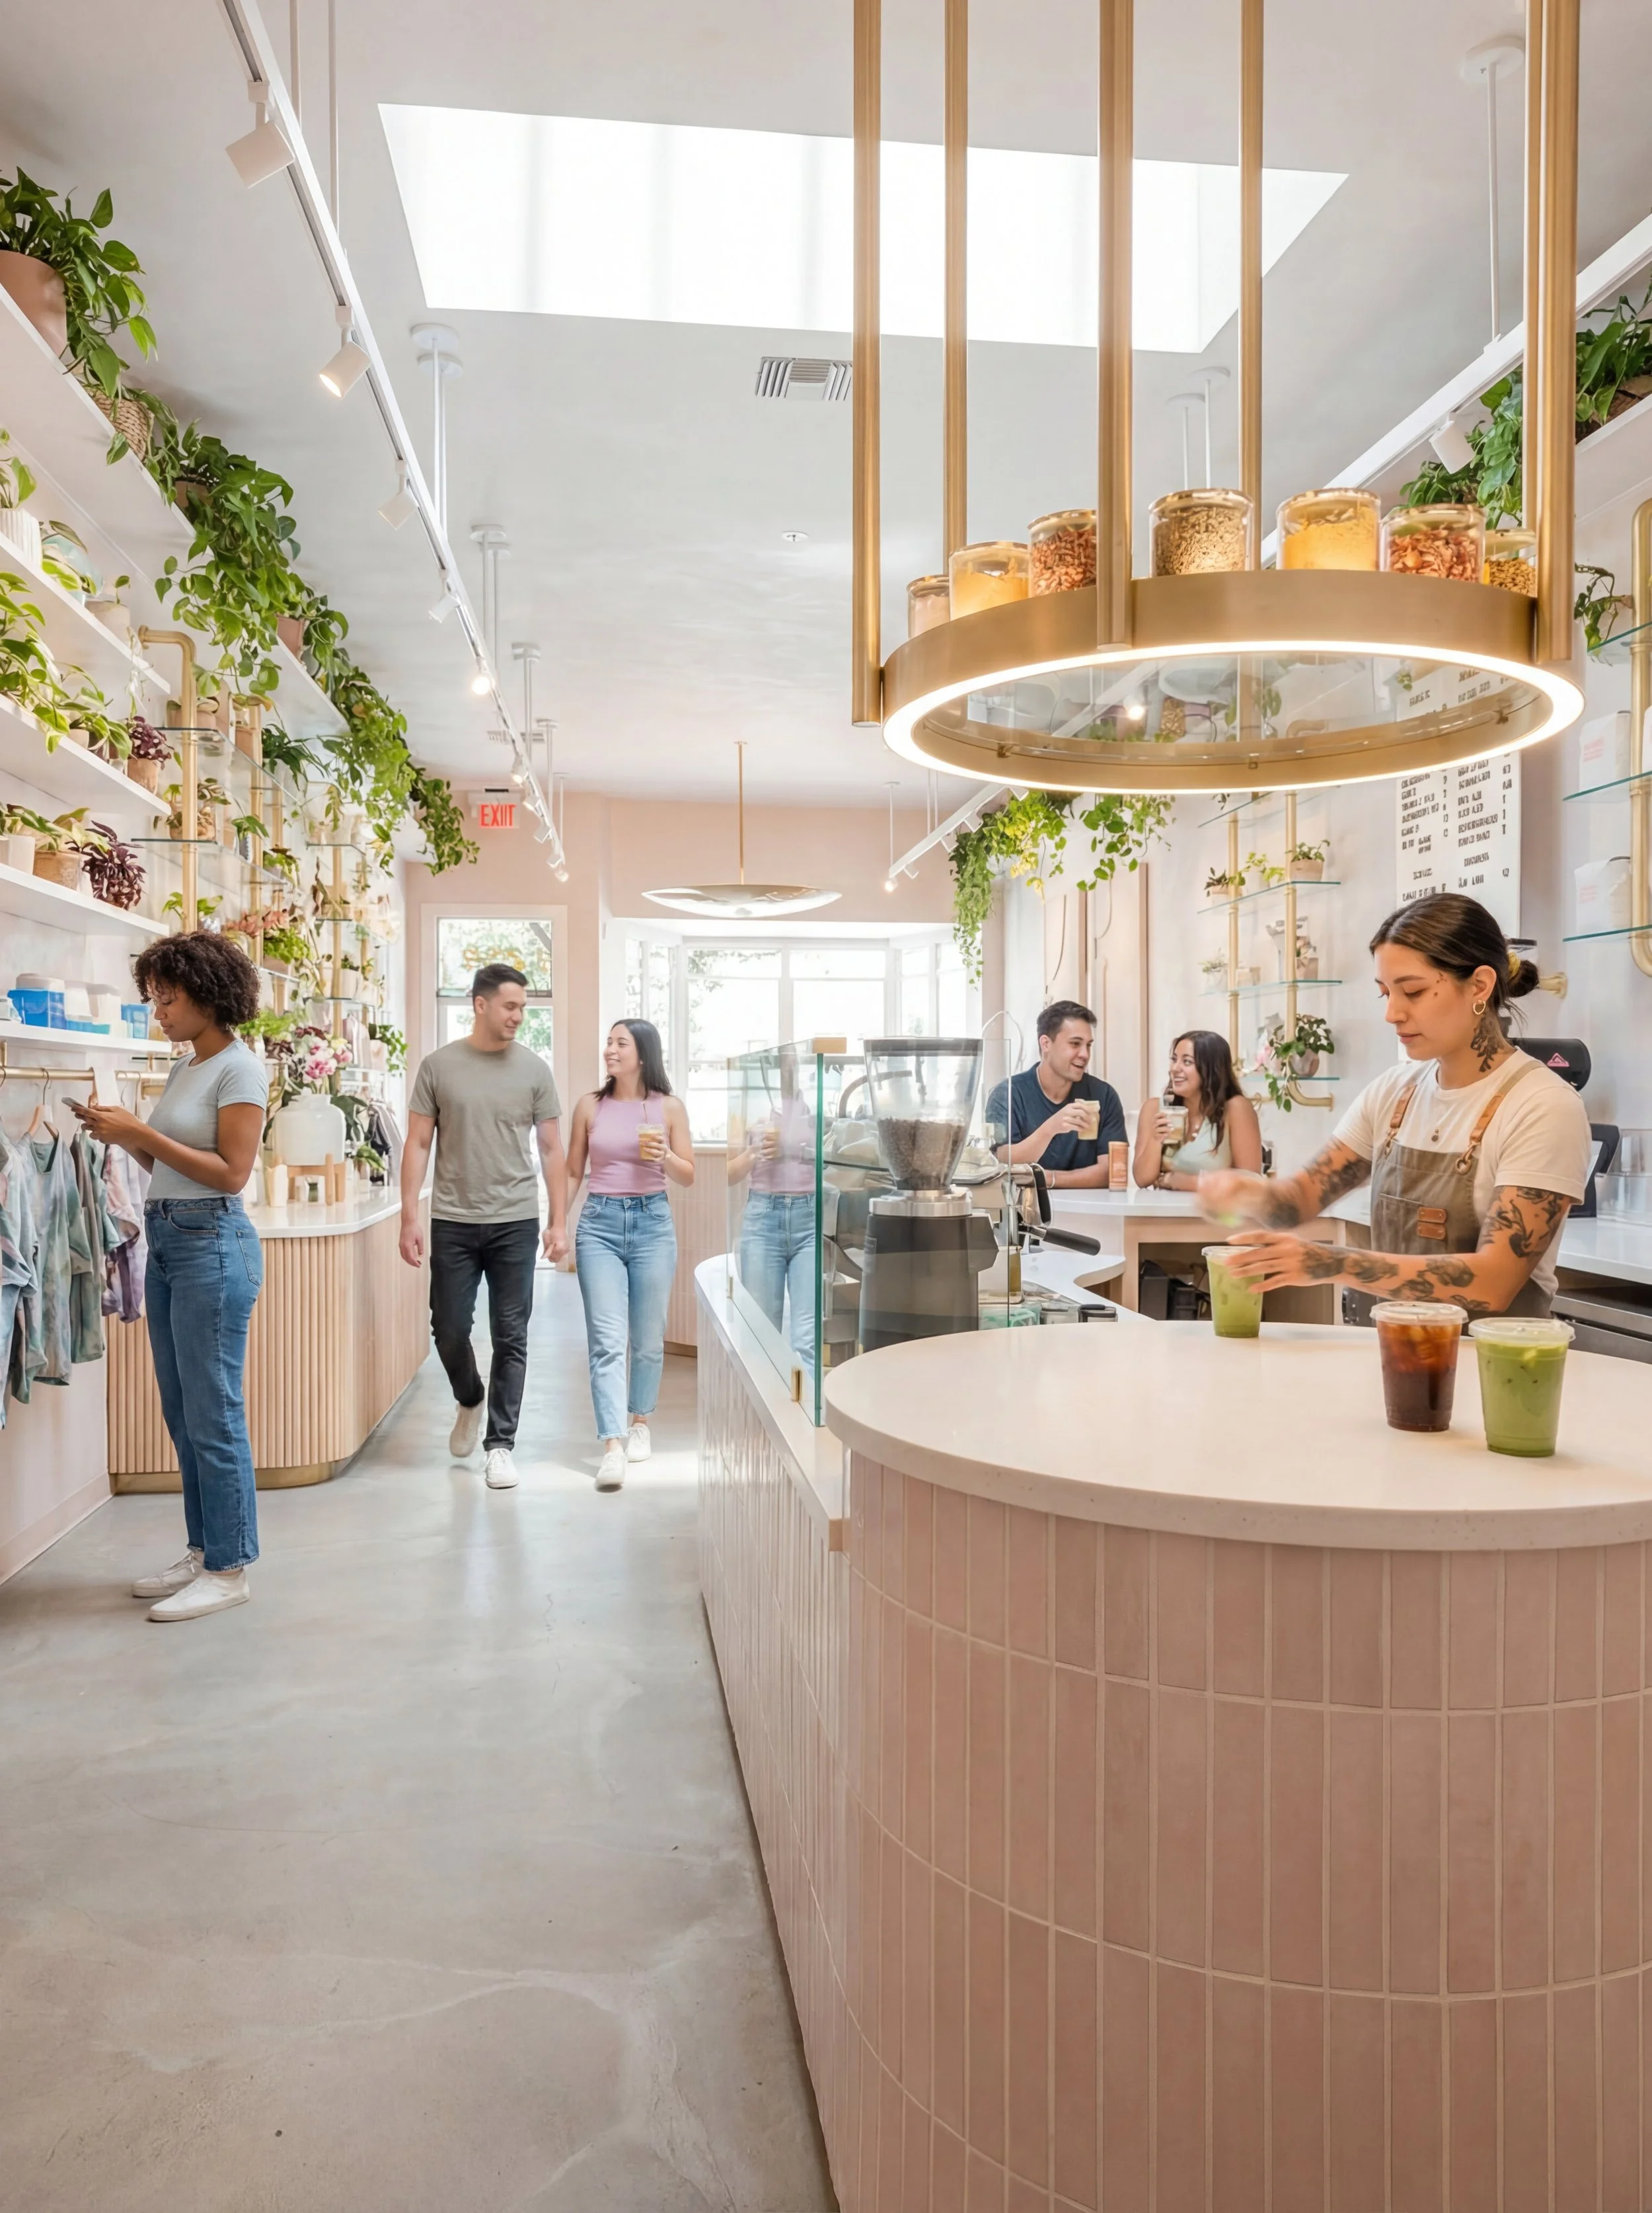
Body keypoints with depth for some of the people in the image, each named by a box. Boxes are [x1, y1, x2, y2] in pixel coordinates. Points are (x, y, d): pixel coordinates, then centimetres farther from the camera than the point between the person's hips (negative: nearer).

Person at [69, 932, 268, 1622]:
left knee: (212, 1414, -3)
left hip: (212, 1243, -9)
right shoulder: (183, 1069, 14)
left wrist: (142, 1134, -16)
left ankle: (229, 1570, 7)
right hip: (165, 1241, 9)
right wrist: (122, 1134, 0)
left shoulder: (239, 1069, -11)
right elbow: (167, 1164, 15)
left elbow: (231, 1173, -16)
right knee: (181, 1413, 14)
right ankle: (202, 1551, 25)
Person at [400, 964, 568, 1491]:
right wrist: (409, 1218, -4)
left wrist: (559, 1222, 0)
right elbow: (418, 1145, 2)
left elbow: (552, 1150, 5)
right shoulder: (438, 1066, 1)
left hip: (516, 1223, 0)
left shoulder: (534, 1070, 2)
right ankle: (470, 1400, 37)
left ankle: (500, 1444, 13)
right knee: (449, 1330, 7)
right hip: (453, 1223, 0)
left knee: (510, 1338, 2)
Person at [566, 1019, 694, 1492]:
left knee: (648, 1339, 10)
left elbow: (688, 1178, 5)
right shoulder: (591, 1105, 4)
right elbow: (573, 1173, 11)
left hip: (652, 1223, 0)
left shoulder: (668, 1108, 2)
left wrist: (664, 1157, -13)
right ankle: (612, 1446, -11)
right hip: (600, 1223, 0)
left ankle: (639, 1422, 32)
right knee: (606, 1340, -9)